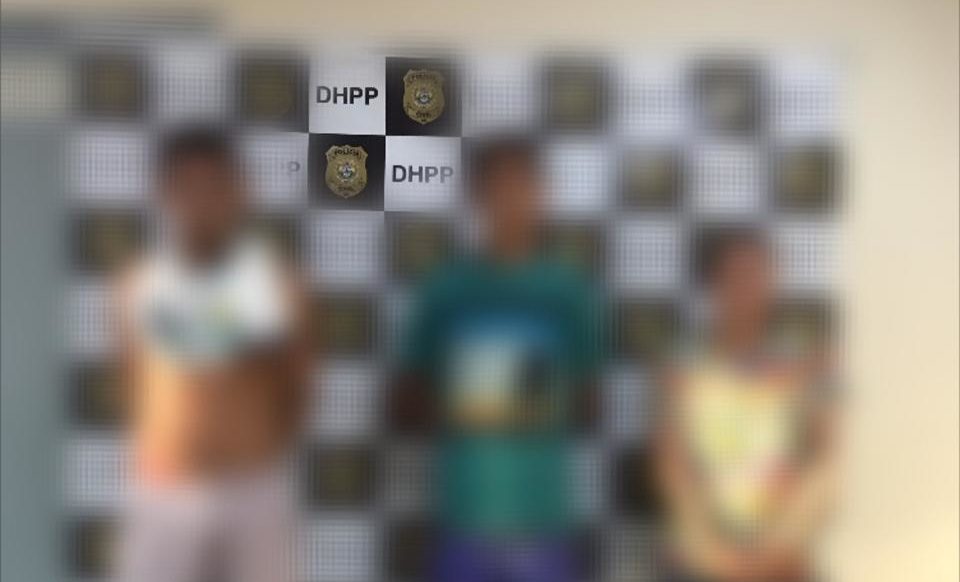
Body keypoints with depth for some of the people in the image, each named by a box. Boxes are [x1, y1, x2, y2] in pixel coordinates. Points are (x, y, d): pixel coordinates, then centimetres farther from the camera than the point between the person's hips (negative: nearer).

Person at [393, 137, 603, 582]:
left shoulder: (570, 292, 1)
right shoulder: (445, 291, 1)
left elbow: (593, 399, 6)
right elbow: (406, 406, 6)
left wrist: (549, 407, -13)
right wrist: (454, 411, -12)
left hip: (542, 523, 0)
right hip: (466, 523, 0)